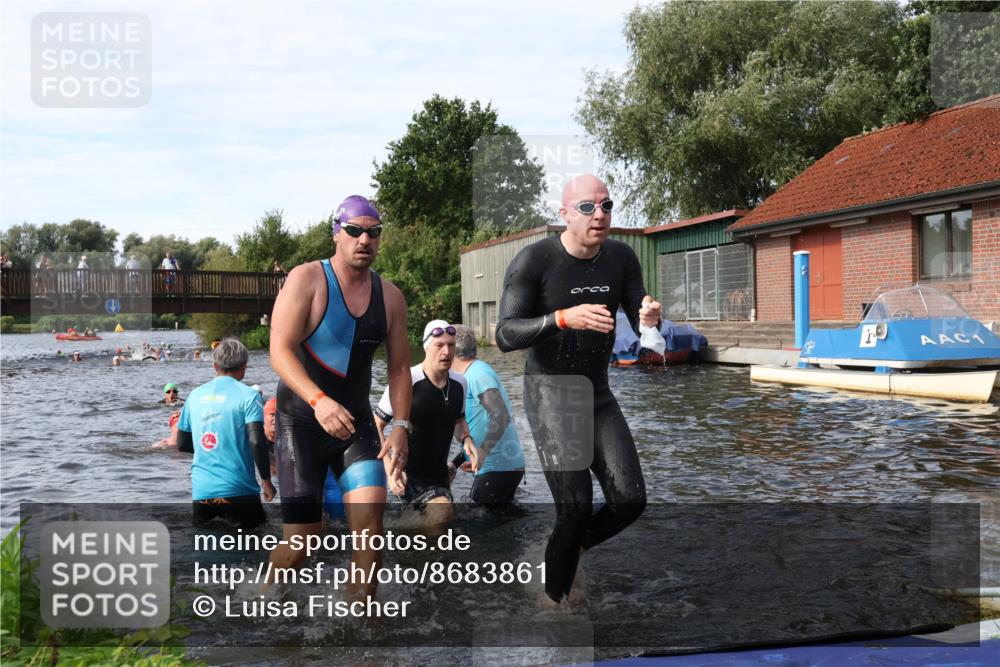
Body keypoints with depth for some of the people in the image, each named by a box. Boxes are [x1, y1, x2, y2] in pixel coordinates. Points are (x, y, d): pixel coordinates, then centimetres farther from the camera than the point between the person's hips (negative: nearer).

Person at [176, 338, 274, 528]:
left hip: (201, 491, 4)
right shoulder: (248, 395, -7)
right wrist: (266, 480, -6)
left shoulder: (195, 395, 8)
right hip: (237, 490, -4)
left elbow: (182, 444, 13)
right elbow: (257, 441, -17)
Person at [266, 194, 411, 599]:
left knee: (371, 511, -15)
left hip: (356, 421, 4)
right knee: (302, 535, -4)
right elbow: (280, 351, -17)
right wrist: (319, 401, -32)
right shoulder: (306, 280, -9)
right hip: (302, 419, -4)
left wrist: (401, 427, -3)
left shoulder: (390, 297, 5)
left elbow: (399, 367, 9)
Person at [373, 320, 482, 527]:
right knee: (443, 512, -29)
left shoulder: (459, 383, -2)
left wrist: (466, 439, -6)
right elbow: (376, 427, -13)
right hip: (408, 473, -7)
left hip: (439, 471, 7)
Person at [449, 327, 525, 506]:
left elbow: (501, 417, -25)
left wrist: (482, 453, -31)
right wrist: (455, 463, 22)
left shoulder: (477, 375, -12)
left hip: (498, 468, -10)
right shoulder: (477, 373, 19)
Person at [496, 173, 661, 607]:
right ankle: (553, 597, 11)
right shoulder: (533, 260, -18)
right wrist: (565, 318, -40)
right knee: (576, 507, -15)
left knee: (630, 500, -4)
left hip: (598, 394, 6)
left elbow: (641, 325, 2)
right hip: (549, 393, -5)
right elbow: (505, 336, -23)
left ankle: (568, 550, 26)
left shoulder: (621, 257, -3)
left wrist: (649, 319, -25)